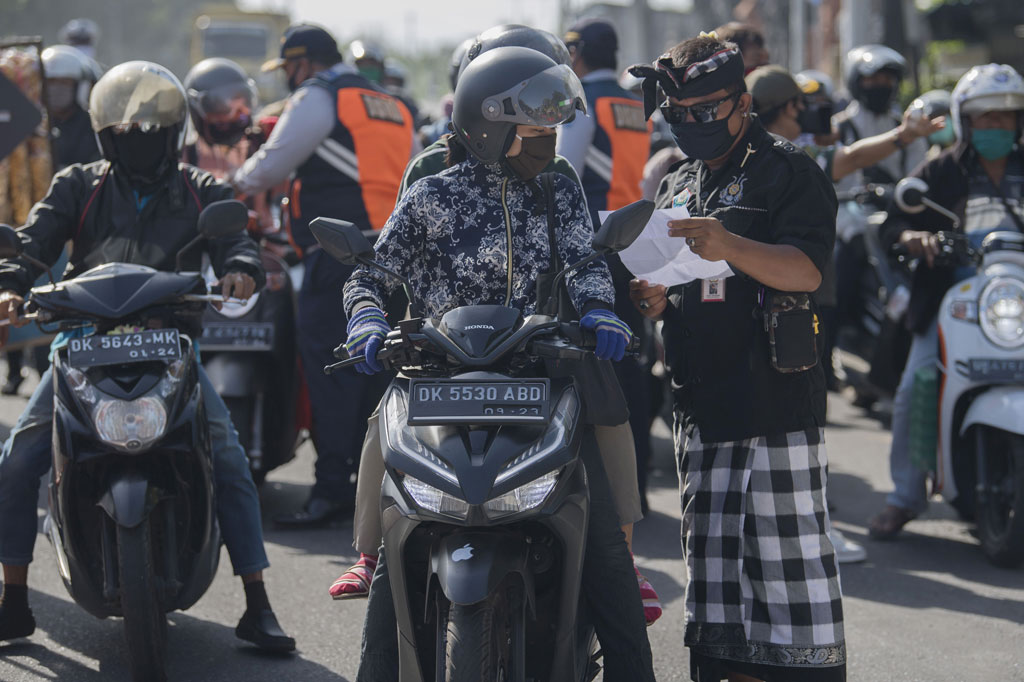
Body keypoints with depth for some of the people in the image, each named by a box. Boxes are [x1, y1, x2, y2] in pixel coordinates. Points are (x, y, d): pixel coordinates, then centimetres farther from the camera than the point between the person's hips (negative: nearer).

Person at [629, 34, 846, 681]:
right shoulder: (676, 187, 20)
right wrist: (654, 302, 3)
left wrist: (728, 246, -33)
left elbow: (807, 269, -17)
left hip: (777, 402, -7)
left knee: (789, 552, -7)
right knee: (714, 555, 8)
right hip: (703, 404, 7)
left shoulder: (789, 171, -3)